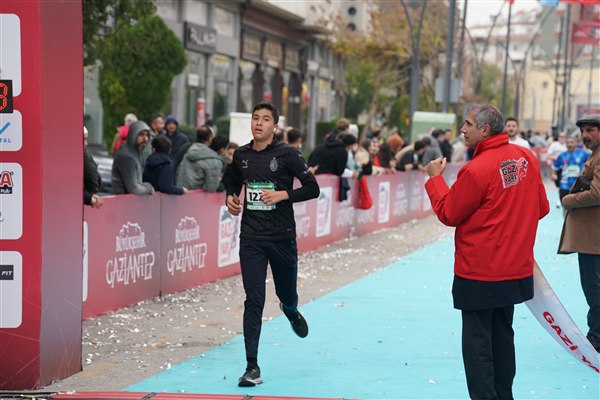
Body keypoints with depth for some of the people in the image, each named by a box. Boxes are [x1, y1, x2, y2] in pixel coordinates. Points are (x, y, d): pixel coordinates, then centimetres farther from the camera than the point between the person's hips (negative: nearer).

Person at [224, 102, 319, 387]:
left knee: (286, 294, 14)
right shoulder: (241, 155, 5)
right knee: (253, 302, -6)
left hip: (282, 236, -1)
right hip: (251, 238, 1)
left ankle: (291, 311, 54)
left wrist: (283, 194, -19)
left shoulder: (286, 154, -6)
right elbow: (233, 183, 23)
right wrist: (230, 198, 1)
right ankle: (252, 367, -4)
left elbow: (312, 188, -6)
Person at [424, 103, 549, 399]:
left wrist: (435, 178, 2)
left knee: (477, 343, 1)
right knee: (502, 337, 18)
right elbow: (542, 208, 8)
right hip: (517, 269, 7)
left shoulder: (476, 170, -20)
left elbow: (448, 214, -9)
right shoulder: (526, 158, 0)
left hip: (479, 274, -7)